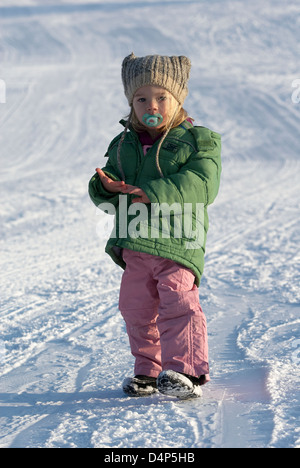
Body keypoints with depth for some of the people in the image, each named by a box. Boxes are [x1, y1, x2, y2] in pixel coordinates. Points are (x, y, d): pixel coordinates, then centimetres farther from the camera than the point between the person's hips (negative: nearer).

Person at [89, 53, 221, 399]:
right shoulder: (122, 146, 14)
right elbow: (101, 197, 12)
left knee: (178, 304, -16)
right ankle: (148, 371, 24)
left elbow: (201, 185, -17)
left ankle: (188, 370, -14)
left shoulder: (198, 142, -2)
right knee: (137, 309, 11)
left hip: (178, 243, -6)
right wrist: (107, 186, -14)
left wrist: (152, 193, -24)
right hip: (134, 244, 6)